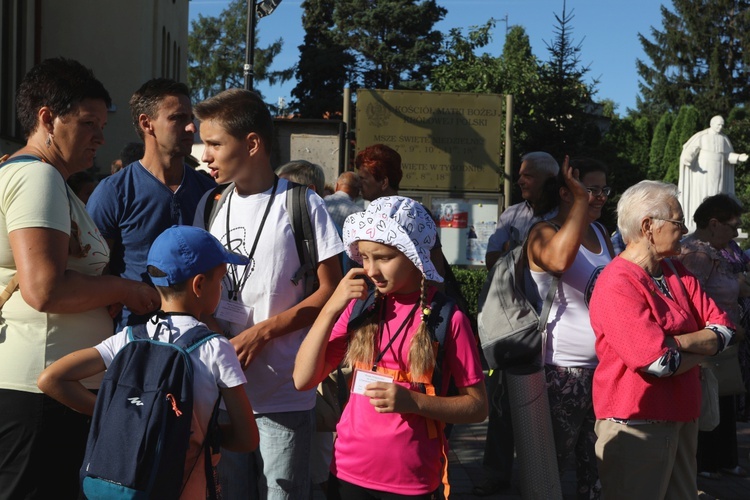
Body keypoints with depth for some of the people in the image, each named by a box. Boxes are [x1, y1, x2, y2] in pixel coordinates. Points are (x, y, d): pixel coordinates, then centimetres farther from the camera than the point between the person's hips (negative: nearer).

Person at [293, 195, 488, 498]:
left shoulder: (447, 317, -12)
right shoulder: (359, 305, -1)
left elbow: (478, 406, -5)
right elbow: (303, 380, -4)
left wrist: (413, 401, -20)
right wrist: (332, 307, -13)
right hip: (348, 473, 3)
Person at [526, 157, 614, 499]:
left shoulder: (600, 233, 12)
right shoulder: (544, 233, -10)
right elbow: (559, 260, -34)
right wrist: (581, 200, -26)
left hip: (603, 369, 7)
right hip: (562, 372, -7)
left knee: (596, 469, 15)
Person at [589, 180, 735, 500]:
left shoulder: (676, 272, 8)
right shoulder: (617, 286, -19)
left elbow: (724, 330, 1)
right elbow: (661, 363, -24)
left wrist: (676, 343, -17)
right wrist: (704, 346, -6)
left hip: (682, 418, 8)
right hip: (637, 425, -8)